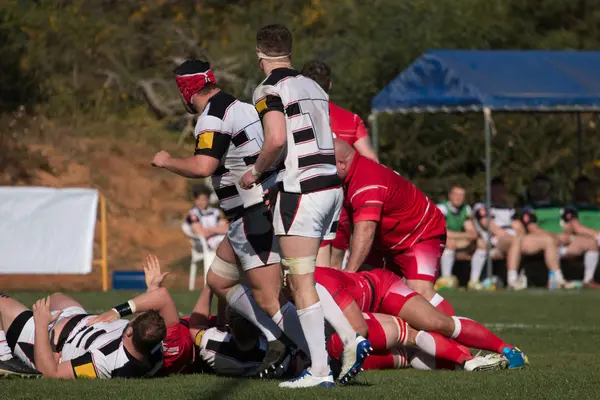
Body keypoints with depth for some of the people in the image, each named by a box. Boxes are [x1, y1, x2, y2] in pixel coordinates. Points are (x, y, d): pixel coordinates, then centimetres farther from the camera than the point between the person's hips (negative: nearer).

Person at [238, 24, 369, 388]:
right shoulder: (313, 87, 18)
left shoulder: (270, 89, -5)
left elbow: (276, 140, -19)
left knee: (301, 283, -6)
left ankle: (320, 369, -9)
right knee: (321, 281, 14)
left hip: (301, 190, -8)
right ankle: (353, 338, -4)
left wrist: (255, 172, -2)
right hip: (332, 186, 8)